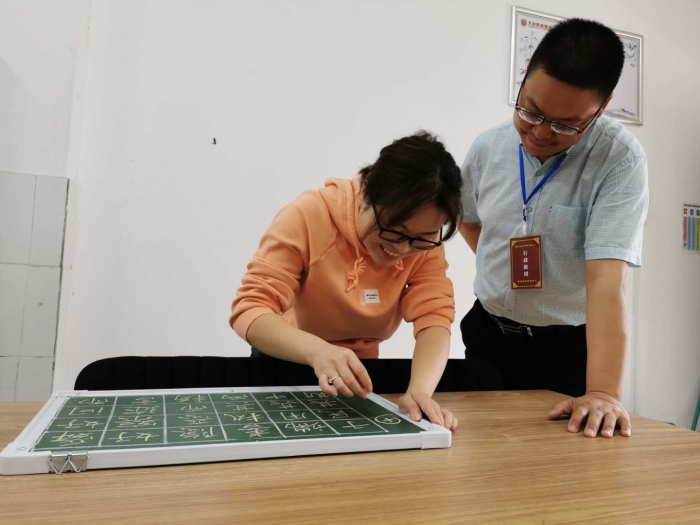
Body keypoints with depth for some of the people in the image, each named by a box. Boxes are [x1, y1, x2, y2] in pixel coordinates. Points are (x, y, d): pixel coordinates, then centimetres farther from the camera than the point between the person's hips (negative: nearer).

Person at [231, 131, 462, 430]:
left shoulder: (426, 241, -14)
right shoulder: (308, 216, -23)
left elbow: (434, 319, -21)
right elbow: (250, 310, -27)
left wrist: (419, 391, -39)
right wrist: (317, 350, -43)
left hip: (358, 371, 3)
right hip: (287, 363, -2)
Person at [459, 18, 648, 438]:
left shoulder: (620, 160, -18)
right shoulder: (488, 147, -6)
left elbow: (607, 278, -28)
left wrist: (604, 392, -35)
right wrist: (505, 274, 2)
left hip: (568, 348, -3)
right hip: (487, 336, 4)